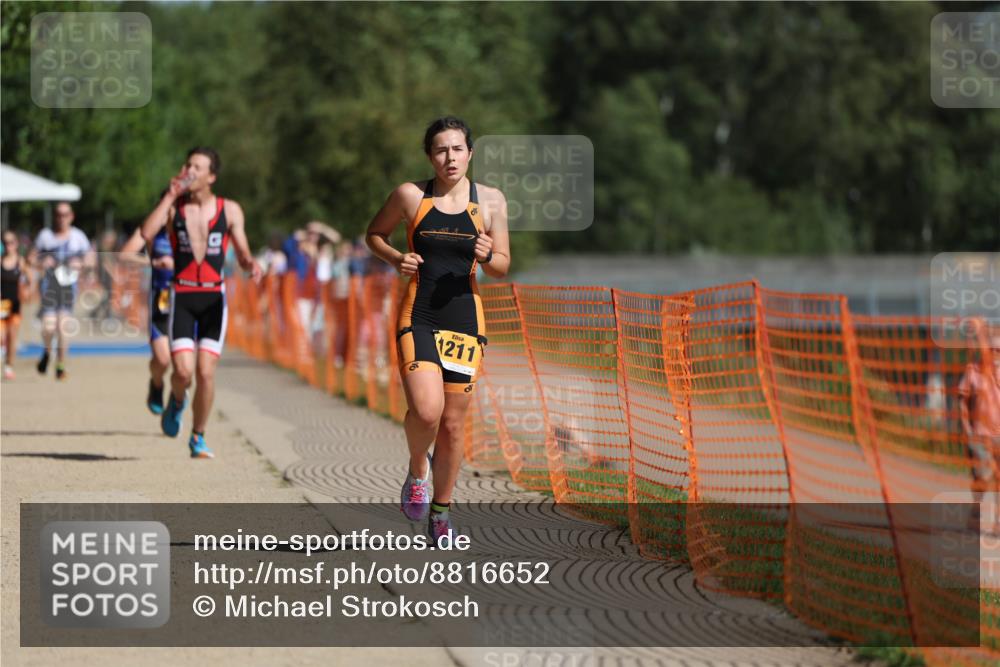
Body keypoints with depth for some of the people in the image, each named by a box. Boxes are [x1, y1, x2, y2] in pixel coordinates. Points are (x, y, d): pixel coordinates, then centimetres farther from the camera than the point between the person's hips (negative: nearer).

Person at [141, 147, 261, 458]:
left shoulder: (230, 210, 2)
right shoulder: (174, 205, 1)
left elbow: (243, 255, 5)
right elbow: (147, 233, -17)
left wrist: (251, 264, -20)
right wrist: (170, 195, -17)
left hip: (214, 298, 0)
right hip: (181, 297, 0)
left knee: (206, 373, -7)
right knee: (183, 371, -14)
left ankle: (198, 436, 13)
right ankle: (177, 401, 23)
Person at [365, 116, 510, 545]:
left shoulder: (490, 201, 4)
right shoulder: (411, 196, 0)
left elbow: (502, 267, 9)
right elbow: (374, 233, 15)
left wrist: (487, 256, -14)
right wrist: (395, 258, -5)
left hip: (465, 320, 2)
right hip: (418, 317, -2)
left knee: (453, 423, 5)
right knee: (426, 411, -22)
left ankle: (440, 510, 24)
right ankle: (417, 469, 11)